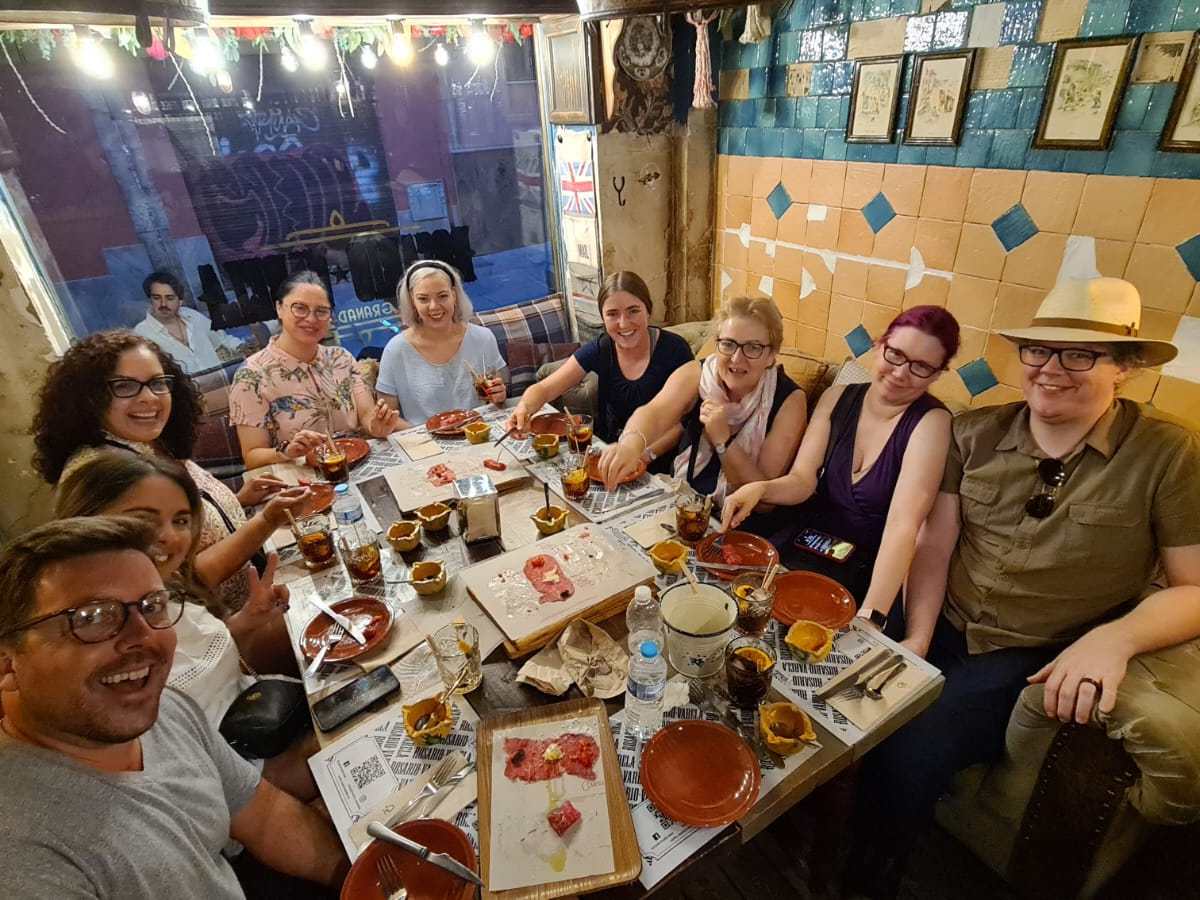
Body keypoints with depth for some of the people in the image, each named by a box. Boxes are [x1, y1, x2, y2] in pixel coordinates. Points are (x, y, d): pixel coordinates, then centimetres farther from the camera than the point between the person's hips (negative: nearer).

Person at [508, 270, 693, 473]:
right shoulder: (599, 350, -4)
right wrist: (524, 408, -31)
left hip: (658, 463, -2)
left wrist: (647, 454, -28)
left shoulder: (674, 349, -14)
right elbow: (544, 388, -8)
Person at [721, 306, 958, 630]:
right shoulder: (838, 398, 1)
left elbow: (903, 522, -23)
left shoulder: (931, 421, -12)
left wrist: (871, 615, -32)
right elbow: (802, 480, -4)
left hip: (866, 574, -3)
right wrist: (759, 489, -27)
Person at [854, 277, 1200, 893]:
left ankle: (874, 869, 12)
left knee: (904, 749, -22)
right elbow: (935, 544, 1)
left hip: (1037, 659, -3)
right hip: (942, 629, 3)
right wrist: (917, 638, -9)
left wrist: (1114, 637, -23)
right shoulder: (976, 433, 2)